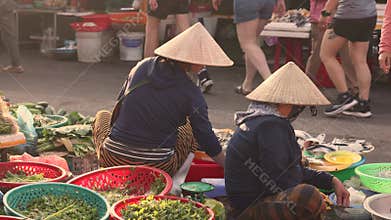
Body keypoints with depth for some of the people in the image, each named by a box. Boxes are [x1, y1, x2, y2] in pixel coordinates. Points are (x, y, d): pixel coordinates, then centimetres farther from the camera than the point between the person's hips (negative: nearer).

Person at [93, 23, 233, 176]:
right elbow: (206, 137, -6)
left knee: (103, 115, 33)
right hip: (158, 168, -2)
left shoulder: (143, 67, 0)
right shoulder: (190, 92, -11)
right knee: (189, 127, 24)